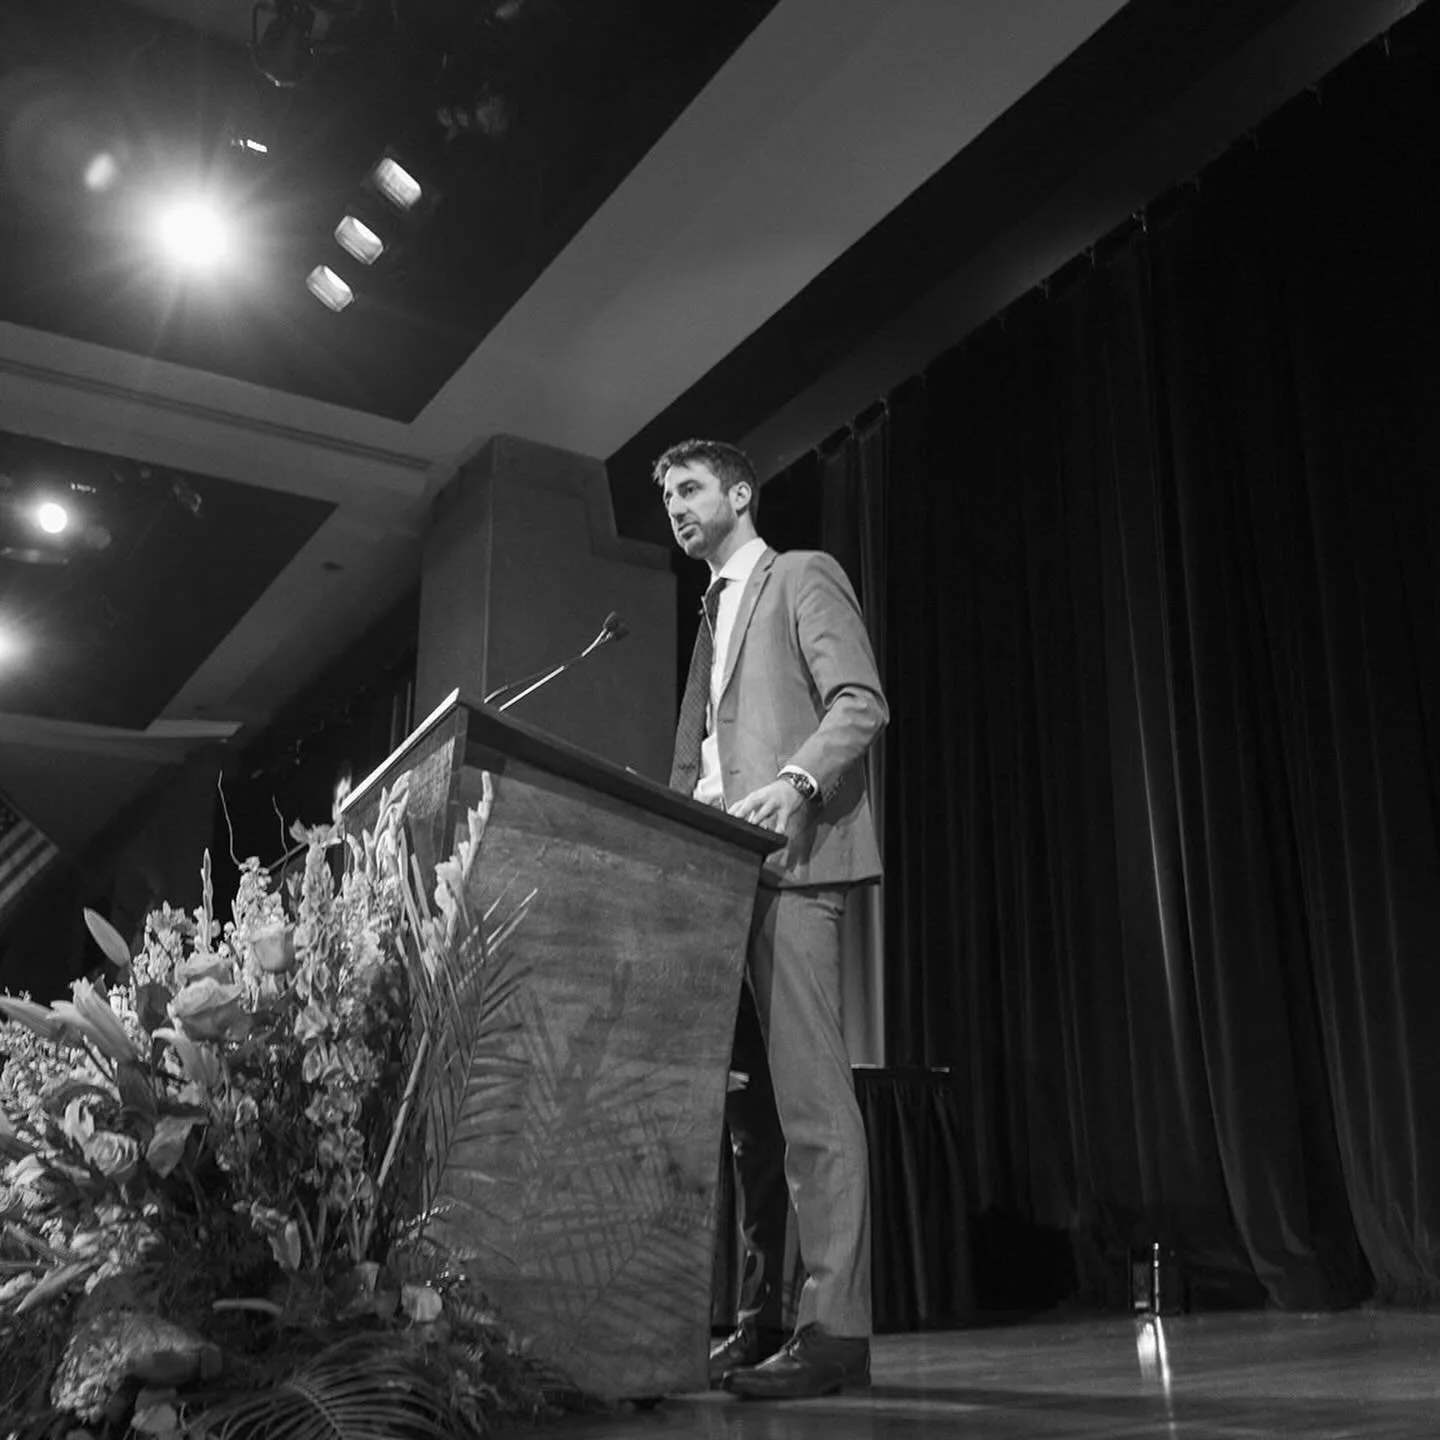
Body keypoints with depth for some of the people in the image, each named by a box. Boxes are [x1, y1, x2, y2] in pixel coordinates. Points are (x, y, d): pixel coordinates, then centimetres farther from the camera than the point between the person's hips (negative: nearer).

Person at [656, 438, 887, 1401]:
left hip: (791, 859, -8)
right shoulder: (713, 613, 28)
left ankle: (836, 1326, -12)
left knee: (809, 1089, -13)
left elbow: (861, 702, -9)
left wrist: (795, 782, -25)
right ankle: (764, 1316, 12)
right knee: (750, 1099, 7)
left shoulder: (803, 576, 5)